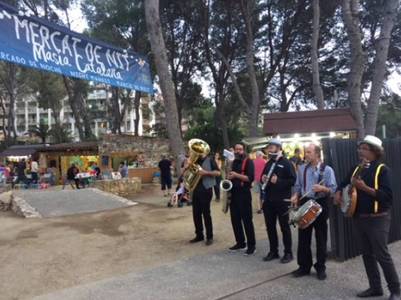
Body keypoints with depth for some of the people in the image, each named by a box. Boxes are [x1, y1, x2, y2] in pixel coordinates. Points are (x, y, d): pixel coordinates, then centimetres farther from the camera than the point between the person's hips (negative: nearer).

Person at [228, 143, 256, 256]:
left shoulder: (248, 162, -6)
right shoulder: (233, 163, 15)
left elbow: (250, 178, -17)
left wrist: (236, 175, -23)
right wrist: (228, 177, 3)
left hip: (244, 193, -7)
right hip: (233, 193, 7)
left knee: (247, 220, -3)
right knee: (235, 219, 11)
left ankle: (251, 245, 6)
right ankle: (240, 242, 23)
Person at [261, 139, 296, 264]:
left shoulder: (286, 163, -7)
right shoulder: (268, 163, 14)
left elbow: (293, 180, -15)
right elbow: (263, 177, 24)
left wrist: (278, 181, -25)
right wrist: (263, 179, 1)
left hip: (282, 200, -6)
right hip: (268, 200, 7)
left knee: (284, 227, 4)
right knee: (270, 226, 11)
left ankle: (288, 253, 15)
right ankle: (273, 251, 23)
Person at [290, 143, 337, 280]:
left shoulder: (327, 170, -7)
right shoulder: (302, 169, 6)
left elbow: (333, 189, -9)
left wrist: (322, 188, -28)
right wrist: (295, 196, -7)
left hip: (320, 205, -3)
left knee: (321, 238, 8)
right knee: (303, 237, 9)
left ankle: (321, 268, 23)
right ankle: (304, 266, 22)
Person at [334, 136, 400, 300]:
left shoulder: (382, 169, -11)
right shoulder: (356, 169, 9)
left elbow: (387, 195, -21)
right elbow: (343, 183, 22)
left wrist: (364, 187, -29)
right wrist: (338, 193, 2)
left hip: (378, 219, -6)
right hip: (359, 218, 7)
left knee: (381, 254, -2)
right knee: (367, 254, 13)